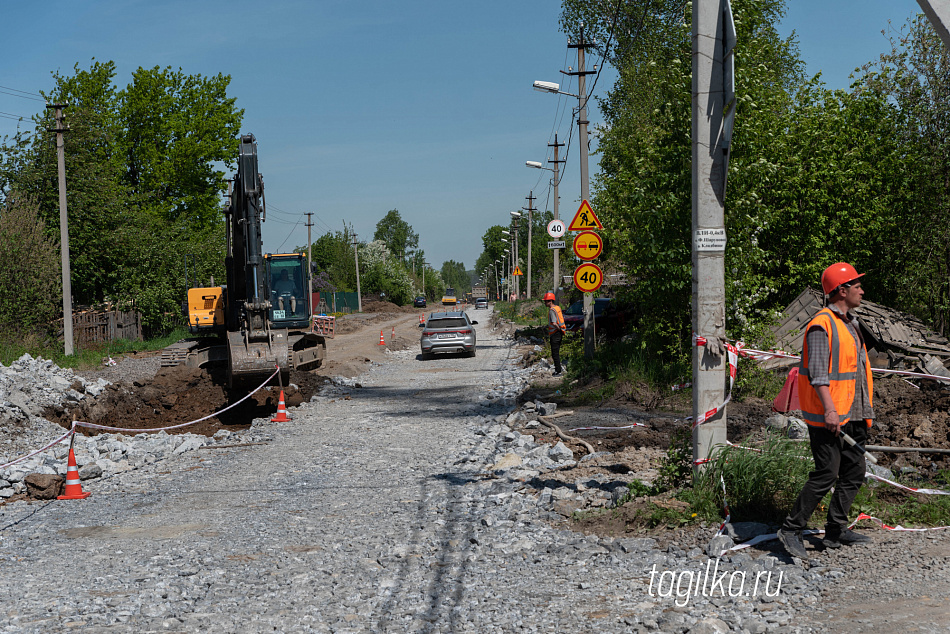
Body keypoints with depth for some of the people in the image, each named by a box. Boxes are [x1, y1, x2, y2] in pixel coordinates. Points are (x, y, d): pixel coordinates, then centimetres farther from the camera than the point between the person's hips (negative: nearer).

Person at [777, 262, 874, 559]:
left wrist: (865, 410, 23)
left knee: (854, 473, 10)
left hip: (852, 415, 10)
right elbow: (818, 372, -21)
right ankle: (791, 529, -4)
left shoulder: (850, 324, 18)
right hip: (828, 416, -10)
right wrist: (829, 409, -29)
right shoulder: (822, 325, -13)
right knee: (826, 474, -11)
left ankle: (836, 530, 18)